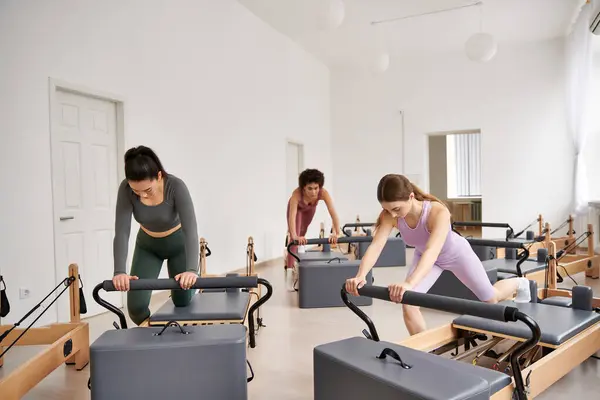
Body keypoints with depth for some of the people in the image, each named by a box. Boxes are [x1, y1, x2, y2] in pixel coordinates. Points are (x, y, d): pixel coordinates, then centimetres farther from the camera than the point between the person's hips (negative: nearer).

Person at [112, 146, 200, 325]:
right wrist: (119, 272, -45)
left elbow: (191, 230, -40)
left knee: (182, 301, 5)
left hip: (178, 242, -2)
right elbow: (121, 232, -31)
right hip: (147, 245, 2)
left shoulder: (176, 186, -35)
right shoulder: (126, 190, -28)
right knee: (136, 305, -8)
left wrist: (192, 270, -53)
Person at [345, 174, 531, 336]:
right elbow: (376, 245, -41)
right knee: (408, 304, -17)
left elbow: (433, 251, -57)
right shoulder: (389, 216, -32)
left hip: (456, 253, -3)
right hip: (424, 255, 3)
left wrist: (409, 284, -73)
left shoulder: (438, 212, -44)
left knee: (490, 299, 17)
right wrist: (360, 276, -60)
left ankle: (519, 284, 52)